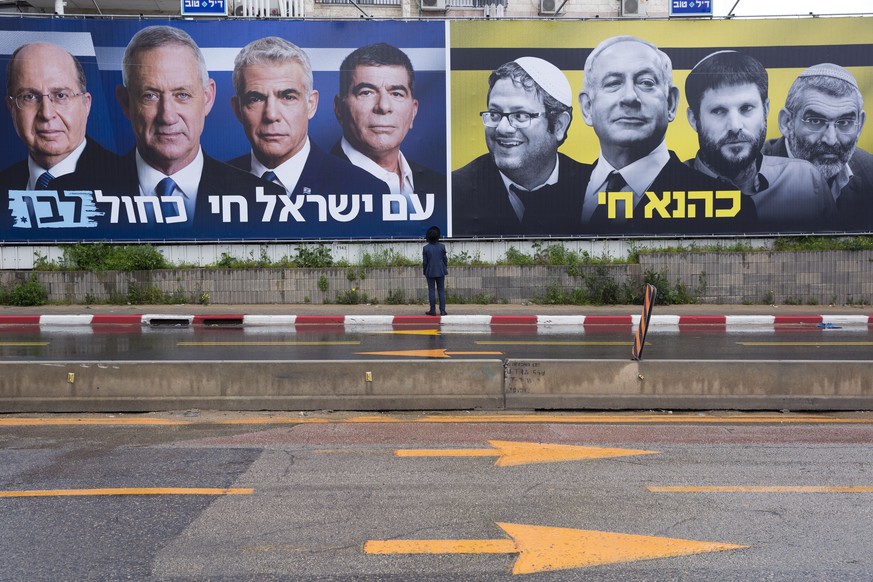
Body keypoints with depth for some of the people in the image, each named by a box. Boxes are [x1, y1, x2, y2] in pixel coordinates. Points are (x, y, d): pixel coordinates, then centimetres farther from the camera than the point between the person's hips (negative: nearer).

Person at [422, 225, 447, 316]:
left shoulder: (426, 248, -7)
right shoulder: (442, 246, -4)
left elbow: (424, 262, -4)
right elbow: (445, 259, 1)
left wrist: (424, 271, 8)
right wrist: (445, 268, 15)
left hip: (430, 272, -1)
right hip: (440, 271, 1)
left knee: (431, 291, 4)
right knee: (441, 290, 5)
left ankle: (433, 310, 5)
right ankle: (442, 310, 2)